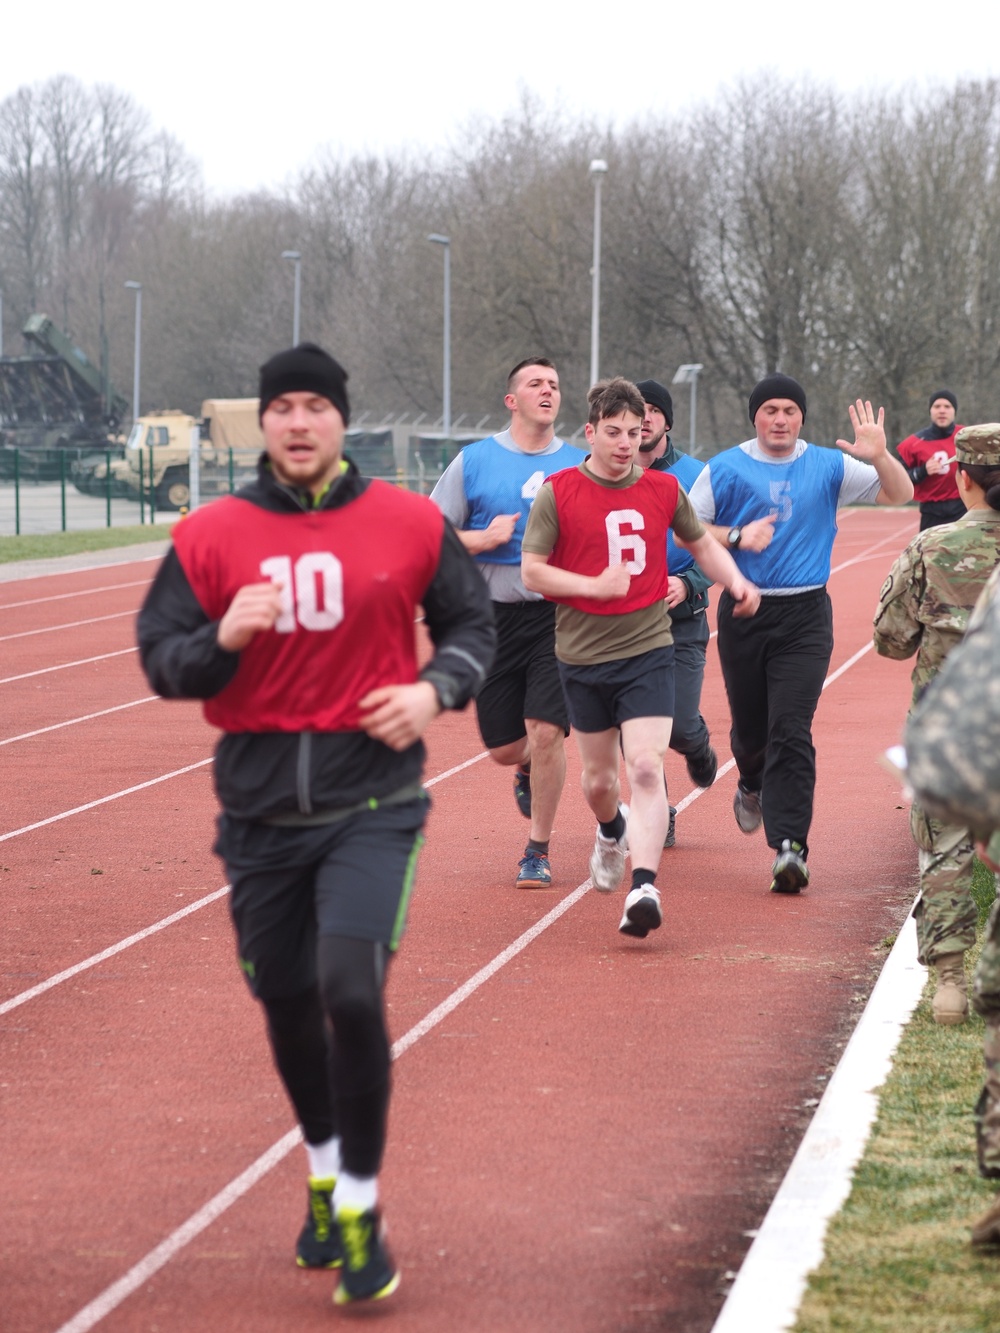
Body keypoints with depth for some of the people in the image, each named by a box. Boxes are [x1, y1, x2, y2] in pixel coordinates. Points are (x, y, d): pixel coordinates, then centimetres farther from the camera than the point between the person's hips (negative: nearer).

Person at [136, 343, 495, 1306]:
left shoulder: (410, 524, 0)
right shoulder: (210, 537, 1)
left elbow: (472, 622, 12)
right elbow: (159, 660, 2)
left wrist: (435, 688, -8)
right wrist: (222, 637, -19)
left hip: (372, 798, -2)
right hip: (258, 801, 2)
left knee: (350, 991, -16)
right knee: (286, 999, 13)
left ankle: (358, 1208, 1)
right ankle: (325, 1170, 40)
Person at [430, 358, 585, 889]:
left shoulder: (580, 465, 6)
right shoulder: (474, 461, 2)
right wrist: (484, 538, -13)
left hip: (559, 617, 0)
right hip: (494, 617, 0)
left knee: (546, 731, -13)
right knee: (502, 747, 5)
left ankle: (538, 849, 3)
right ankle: (528, 771, 44)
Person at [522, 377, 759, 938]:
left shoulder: (664, 490, 2)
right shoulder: (558, 493, -6)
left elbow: (701, 542, 20)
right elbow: (531, 571, -6)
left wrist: (736, 581, 2)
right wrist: (595, 586, -19)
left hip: (648, 650, 0)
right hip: (583, 658, 0)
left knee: (646, 769, -17)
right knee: (600, 778, 14)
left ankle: (644, 889, -23)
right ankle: (612, 833, 49)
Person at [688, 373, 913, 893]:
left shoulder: (828, 467, 5)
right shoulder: (725, 469, 3)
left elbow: (900, 494, 5)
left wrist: (879, 455, -15)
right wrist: (737, 536, -12)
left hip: (805, 616, -1)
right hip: (743, 612, 1)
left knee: (791, 731, -13)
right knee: (749, 727, 13)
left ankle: (789, 845, -17)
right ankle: (753, 786, 49)